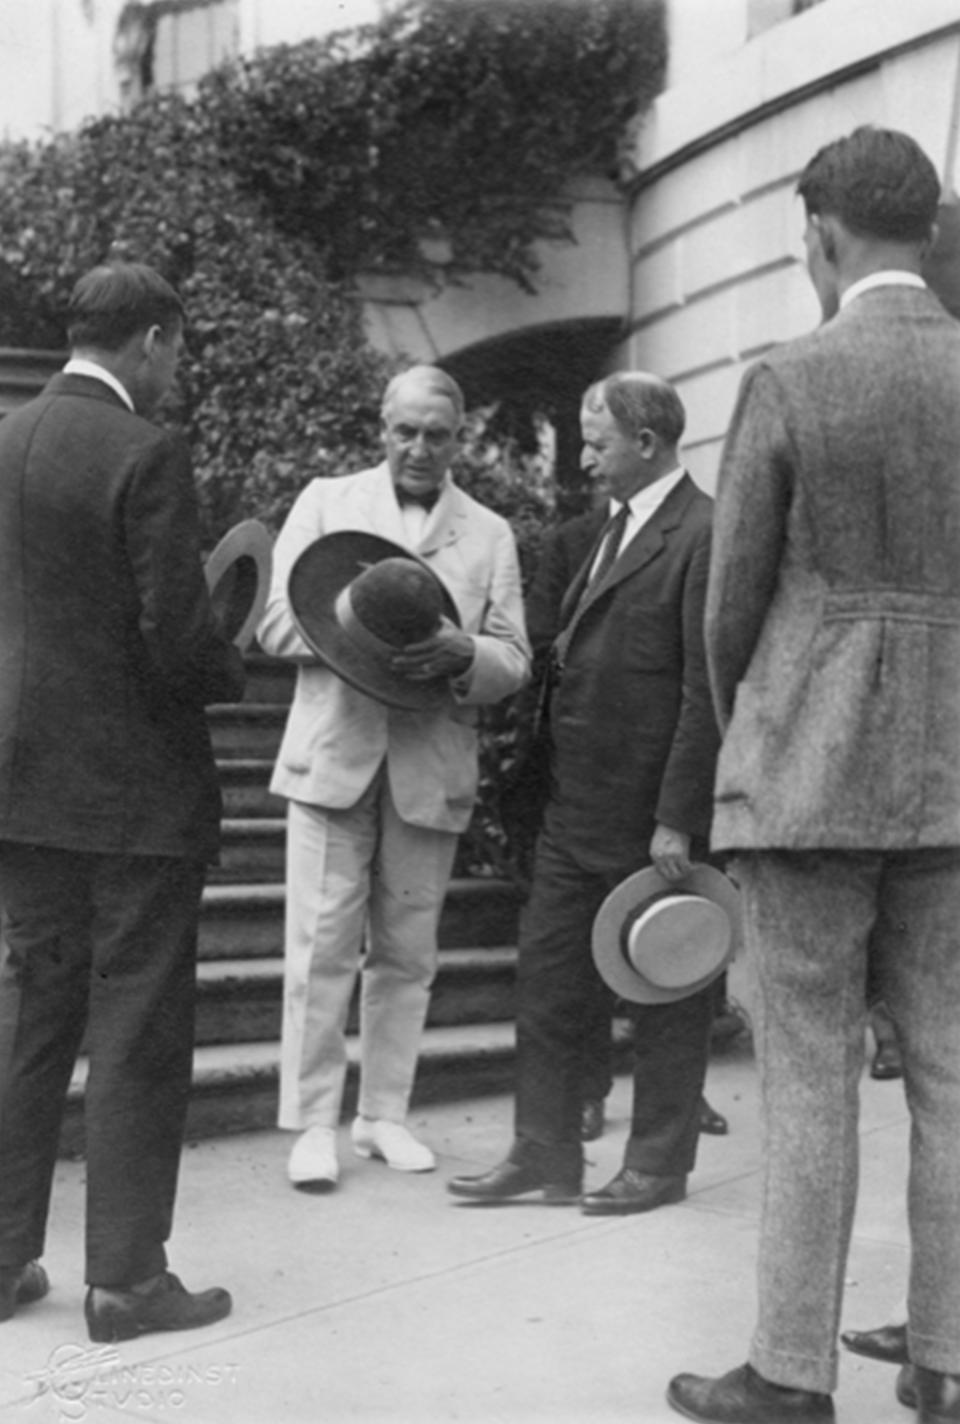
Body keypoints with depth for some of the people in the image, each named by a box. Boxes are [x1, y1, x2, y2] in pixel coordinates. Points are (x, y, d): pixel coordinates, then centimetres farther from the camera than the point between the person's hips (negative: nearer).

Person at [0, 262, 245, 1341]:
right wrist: (237, 670, 1)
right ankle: (126, 1279, 13)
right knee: (136, 1033, 4)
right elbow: (175, 638, -20)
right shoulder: (145, 455, -15)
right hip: (135, 786, -7)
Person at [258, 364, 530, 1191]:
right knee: (322, 944, -3)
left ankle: (384, 1115, 19)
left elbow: (513, 659, 5)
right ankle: (313, 1122, 5)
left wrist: (461, 654, -17)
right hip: (333, 752, -1)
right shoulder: (326, 502, 10)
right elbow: (279, 618, 3)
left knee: (407, 952, 7)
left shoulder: (490, 533, 12)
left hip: (432, 766, 2)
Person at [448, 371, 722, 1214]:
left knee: (666, 993, 6)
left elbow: (707, 691, -18)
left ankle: (659, 1165, 20)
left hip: (652, 812, -9)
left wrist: (678, 820, -19)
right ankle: (546, 1156, 20)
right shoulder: (616, 532, 17)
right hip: (578, 807, 9)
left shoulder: (706, 536, -13)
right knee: (548, 978, 10)